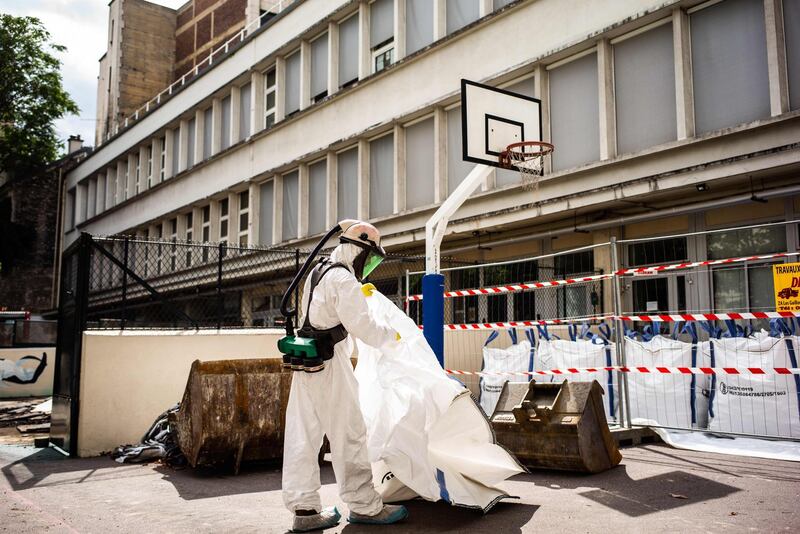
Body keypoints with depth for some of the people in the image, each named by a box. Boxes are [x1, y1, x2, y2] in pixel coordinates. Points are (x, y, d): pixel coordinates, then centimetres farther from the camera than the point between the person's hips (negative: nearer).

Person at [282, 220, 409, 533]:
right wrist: (391, 335, -3)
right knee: (349, 435, 0)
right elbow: (363, 326, -20)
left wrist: (359, 293, 30)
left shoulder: (318, 272, 15)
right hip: (330, 366, -9)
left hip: (306, 365, 9)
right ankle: (364, 506, 10)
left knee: (303, 436, 8)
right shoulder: (344, 281, -15)